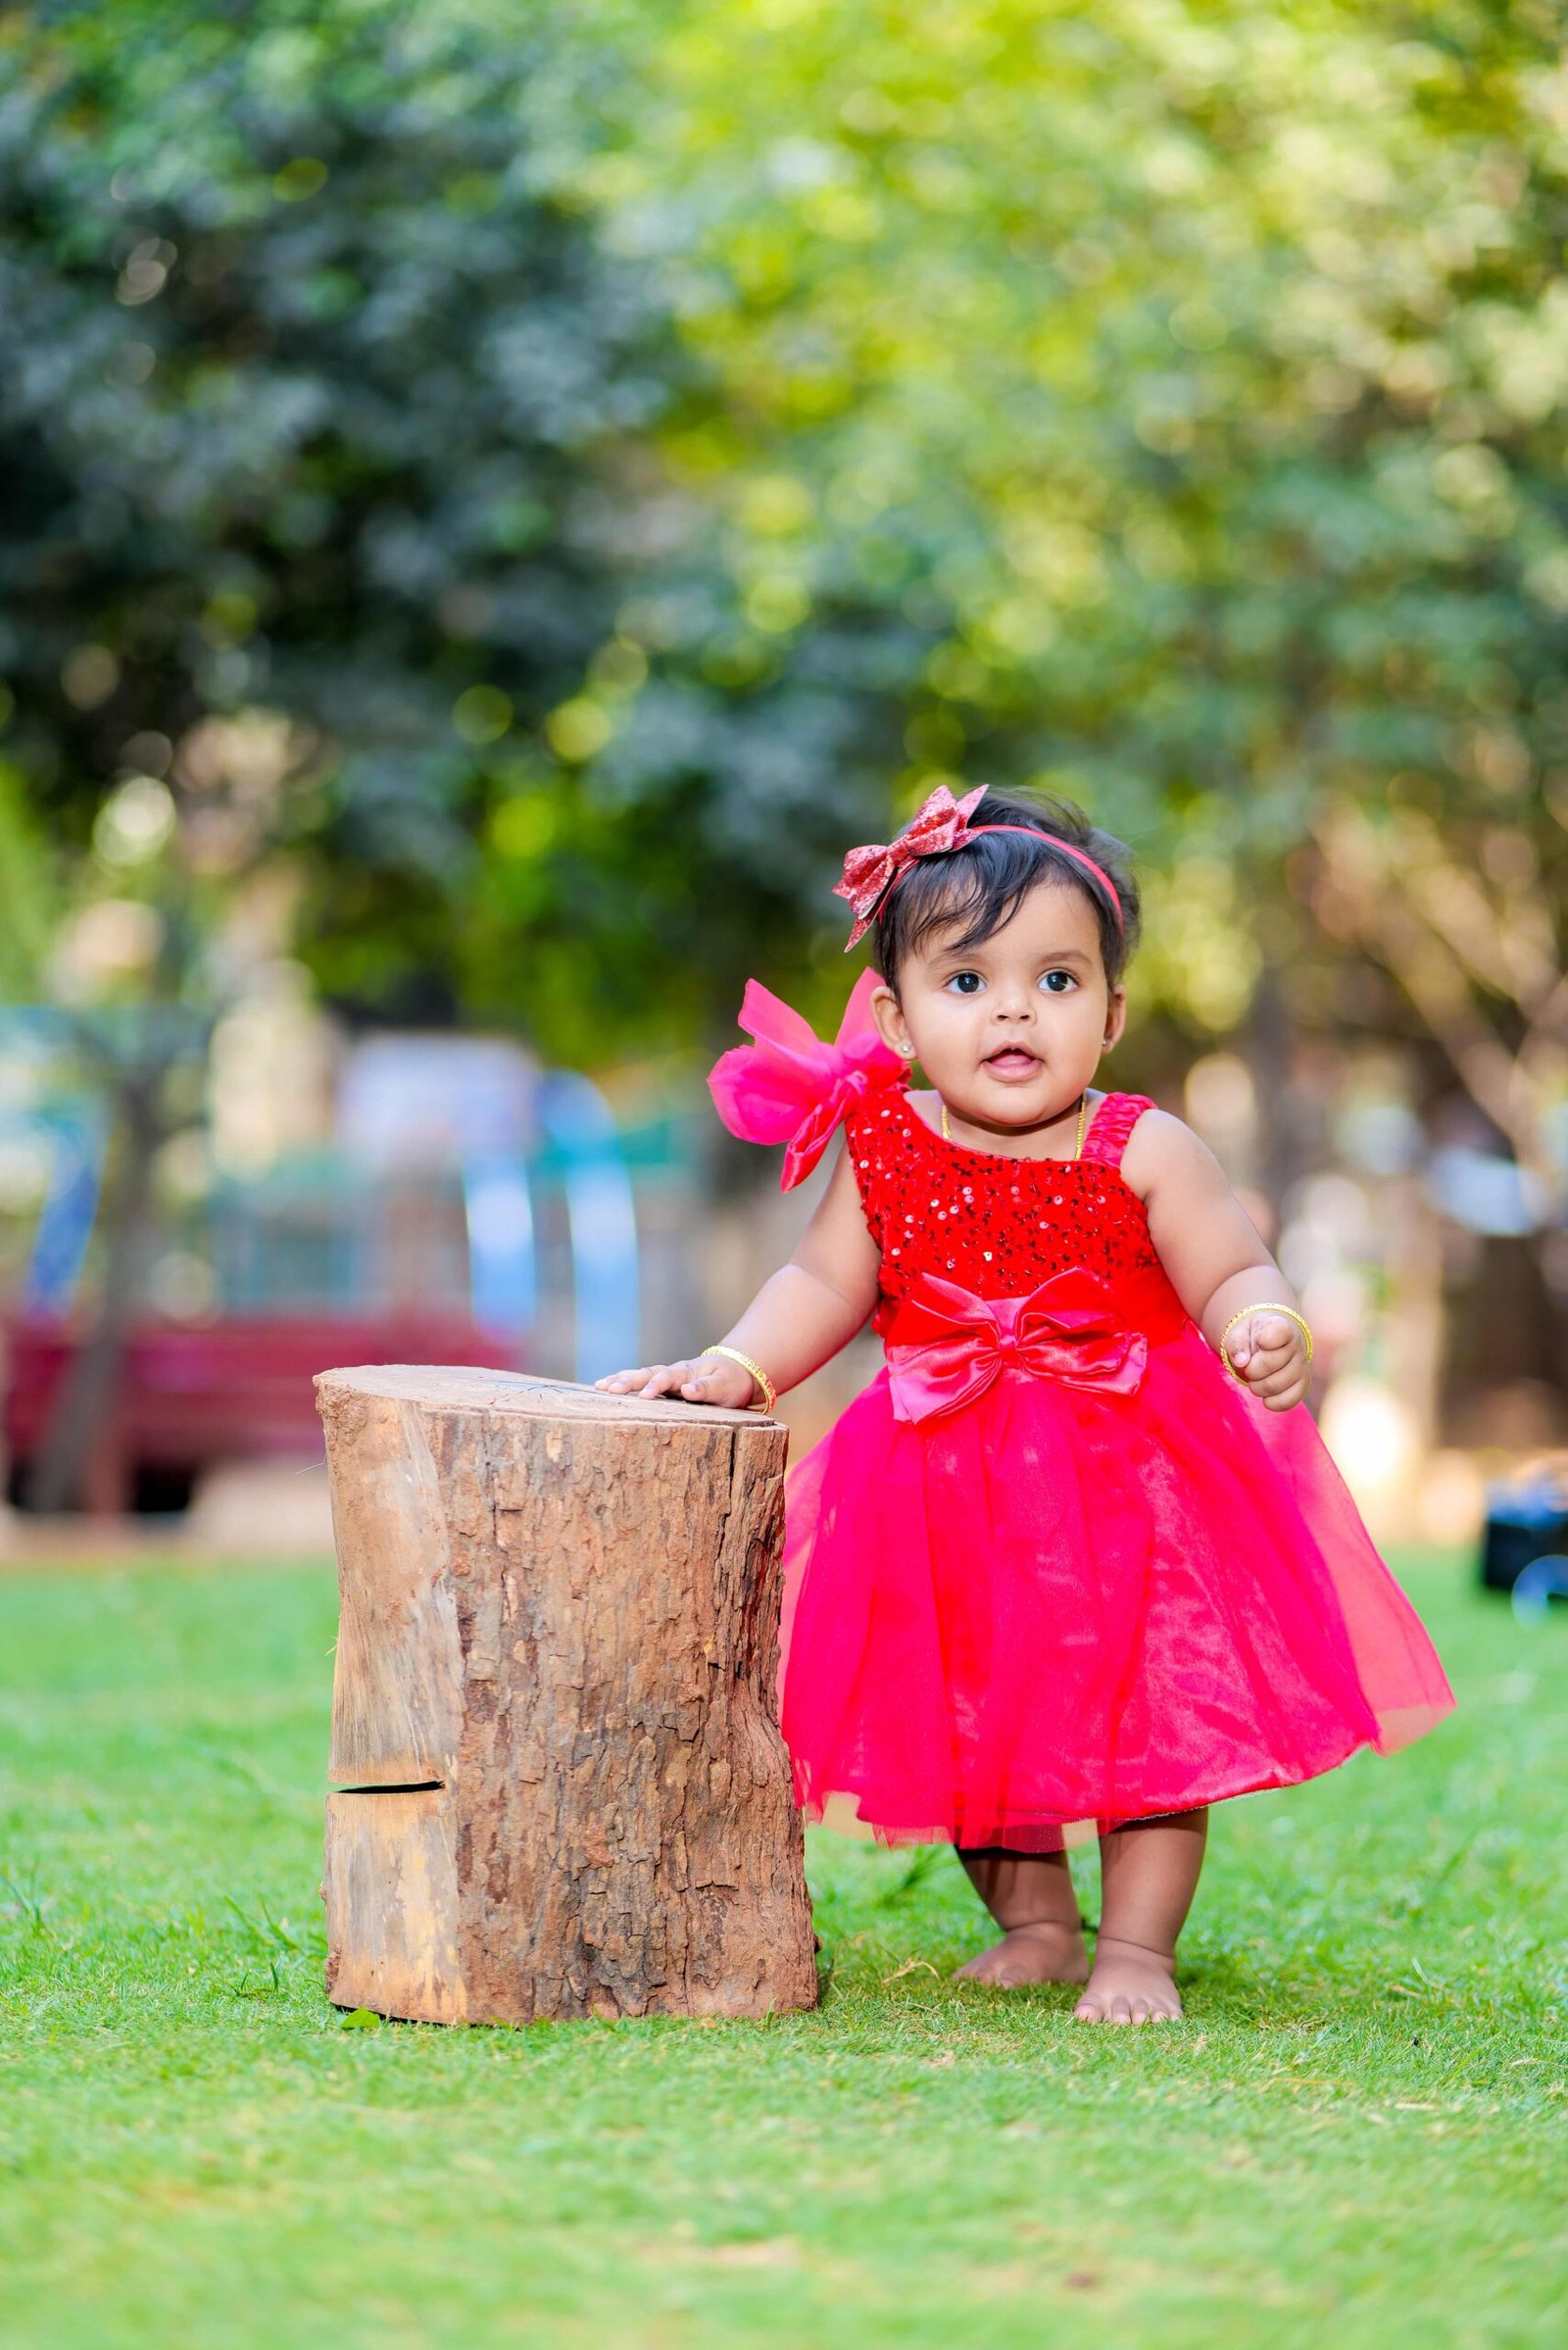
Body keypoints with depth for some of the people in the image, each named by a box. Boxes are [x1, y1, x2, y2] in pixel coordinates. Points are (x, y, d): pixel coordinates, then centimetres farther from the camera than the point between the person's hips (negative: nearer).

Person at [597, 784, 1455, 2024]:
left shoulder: (1145, 1153, -13)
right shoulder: (883, 1150, -6)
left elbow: (1233, 1275, -13)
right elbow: (824, 1285, 1)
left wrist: (1264, 1330, -35)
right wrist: (736, 1368, -14)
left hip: (1133, 1479, -2)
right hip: (951, 1492, 3)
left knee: (1151, 1712, 1)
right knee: (968, 1725, 11)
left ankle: (1136, 1944, 13)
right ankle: (1032, 1917, 31)